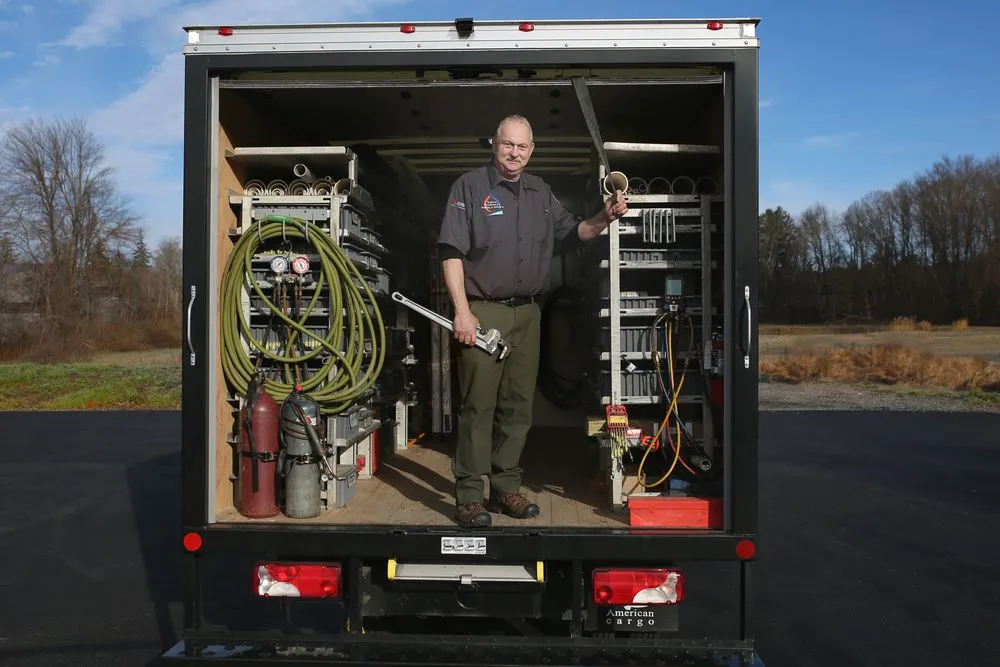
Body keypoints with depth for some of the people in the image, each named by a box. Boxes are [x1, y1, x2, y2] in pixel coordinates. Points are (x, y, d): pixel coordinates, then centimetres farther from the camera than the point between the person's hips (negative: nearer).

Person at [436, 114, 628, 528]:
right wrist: (462, 312, -15)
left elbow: (572, 234, 21)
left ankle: (506, 487, 20)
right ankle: (469, 494, 2)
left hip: (527, 313, 6)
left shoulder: (540, 192, 16)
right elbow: (451, 252, -8)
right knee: (478, 404, -6)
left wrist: (604, 218, 1)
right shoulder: (470, 186, -2)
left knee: (518, 405, 9)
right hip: (483, 312, -6)